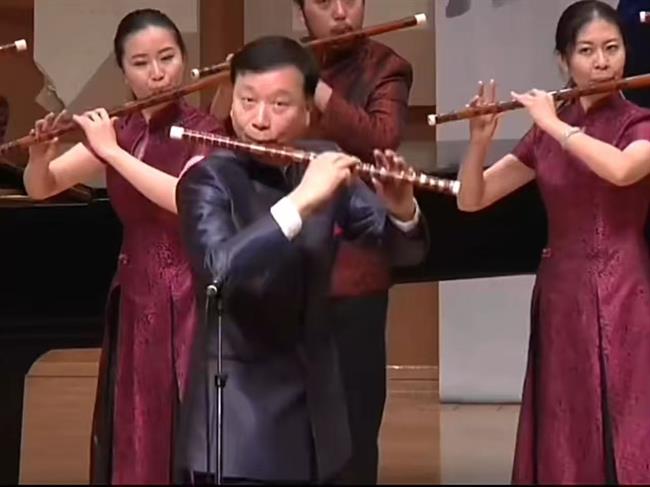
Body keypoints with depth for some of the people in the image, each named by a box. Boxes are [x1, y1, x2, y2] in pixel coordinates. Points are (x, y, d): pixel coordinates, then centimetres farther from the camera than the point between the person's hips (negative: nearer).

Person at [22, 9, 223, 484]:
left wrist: (111, 152, -23)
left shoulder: (203, 129, -7)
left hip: (188, 301, -5)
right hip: (134, 301, 6)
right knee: (134, 442, 9)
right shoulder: (120, 132, 7)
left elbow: (187, 199, -26)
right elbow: (41, 188, 8)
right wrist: (41, 153, -14)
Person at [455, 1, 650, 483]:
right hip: (561, 298, 4)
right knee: (564, 440, 6)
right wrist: (480, 140, -12)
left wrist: (555, 125, -17)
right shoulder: (546, 136, 9)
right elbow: (471, 199, 5)